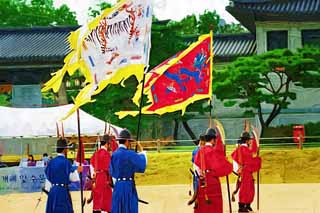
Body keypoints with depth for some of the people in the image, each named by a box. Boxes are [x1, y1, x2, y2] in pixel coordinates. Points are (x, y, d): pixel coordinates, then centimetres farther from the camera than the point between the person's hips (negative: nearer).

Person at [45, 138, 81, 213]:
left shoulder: (51, 162, 4)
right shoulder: (66, 162, -12)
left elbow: (48, 178, 9)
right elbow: (73, 178, -8)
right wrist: (77, 171, 9)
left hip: (53, 190, 6)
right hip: (63, 190, -6)